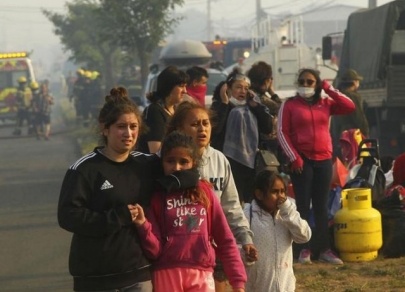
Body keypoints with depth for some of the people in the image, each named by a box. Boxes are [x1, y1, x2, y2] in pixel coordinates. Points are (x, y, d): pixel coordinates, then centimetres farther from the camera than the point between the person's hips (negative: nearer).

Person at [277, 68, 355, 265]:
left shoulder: (326, 103, 9)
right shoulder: (289, 105, 0)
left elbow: (350, 107, -2)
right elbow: (282, 132, -4)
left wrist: (328, 88, -1)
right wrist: (294, 158, -11)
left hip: (324, 160, 3)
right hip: (301, 160, -3)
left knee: (321, 206, 7)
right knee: (303, 205, -2)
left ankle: (324, 249, 10)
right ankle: (304, 249, 0)